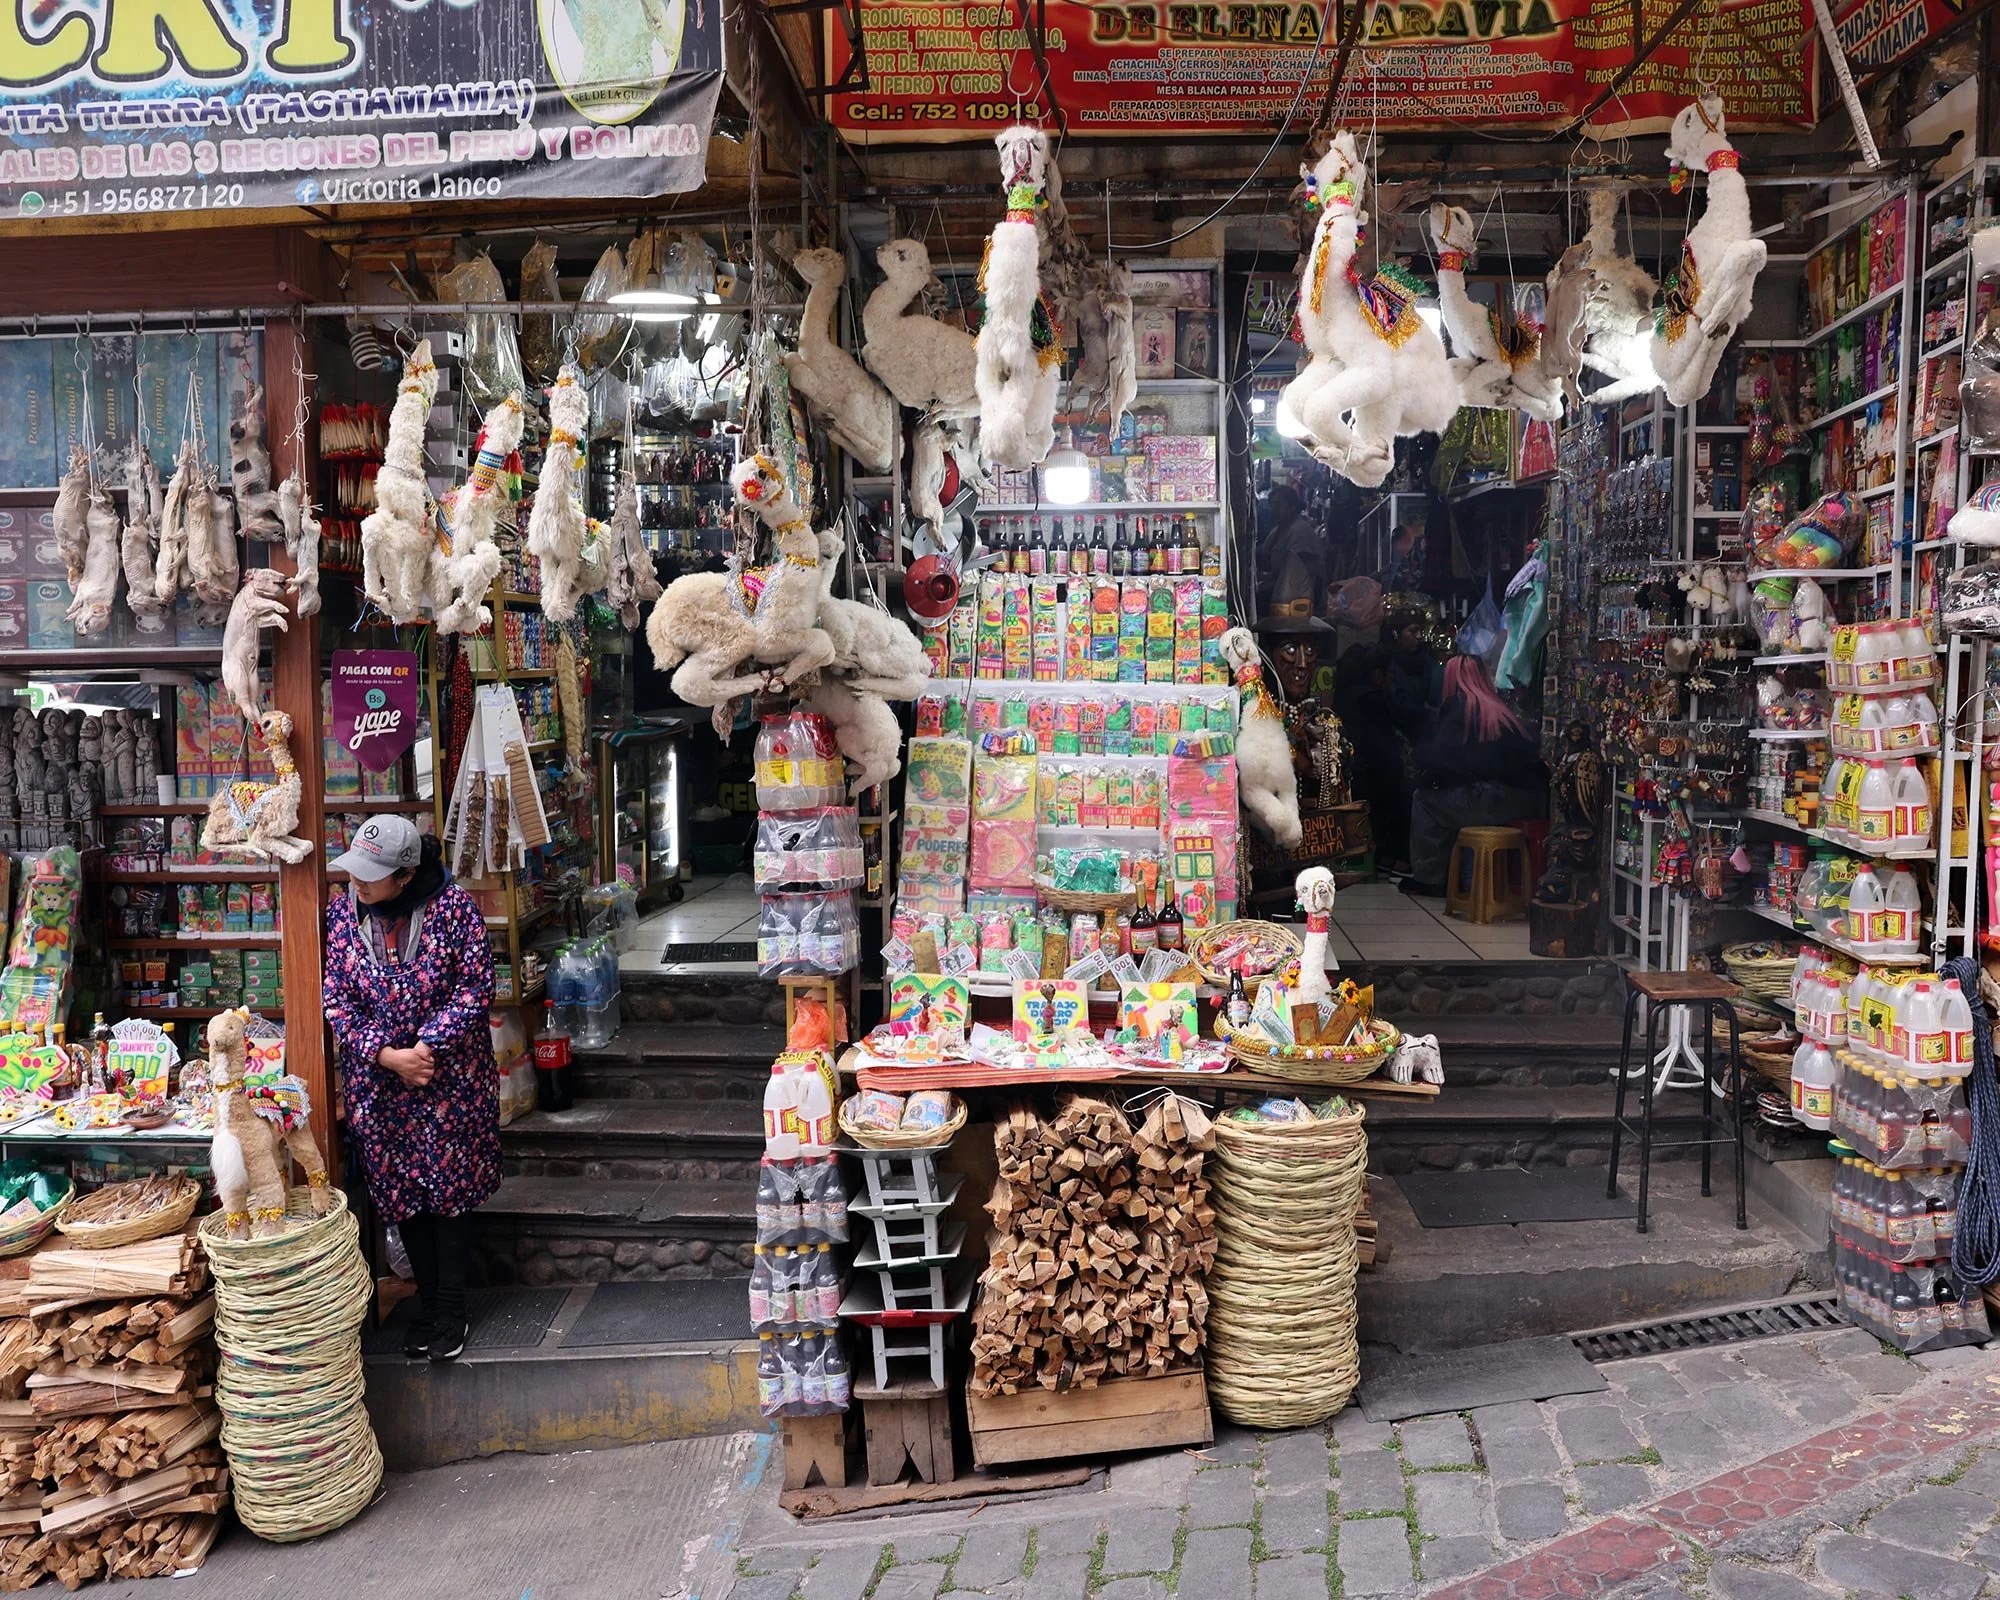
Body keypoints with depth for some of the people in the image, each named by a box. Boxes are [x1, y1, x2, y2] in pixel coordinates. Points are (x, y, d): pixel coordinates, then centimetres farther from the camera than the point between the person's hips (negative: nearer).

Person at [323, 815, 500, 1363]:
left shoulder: (453, 907, -12)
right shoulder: (341, 913, -3)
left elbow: (476, 988, -11)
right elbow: (336, 1000, -4)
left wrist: (427, 1047, -20)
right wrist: (387, 1056, -15)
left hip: (451, 1076, -3)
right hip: (377, 1082, 3)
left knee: (451, 1191, 5)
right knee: (401, 1194, 10)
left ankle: (450, 1309, 18)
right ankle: (429, 1303, 26)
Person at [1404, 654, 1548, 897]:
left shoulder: (1459, 705, 1)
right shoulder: (1502, 707, 22)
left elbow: (1441, 756, -5)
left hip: (1495, 799, -8)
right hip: (1528, 802, 8)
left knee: (1424, 799, 10)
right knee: (1445, 796, 27)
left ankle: (1428, 878, 15)